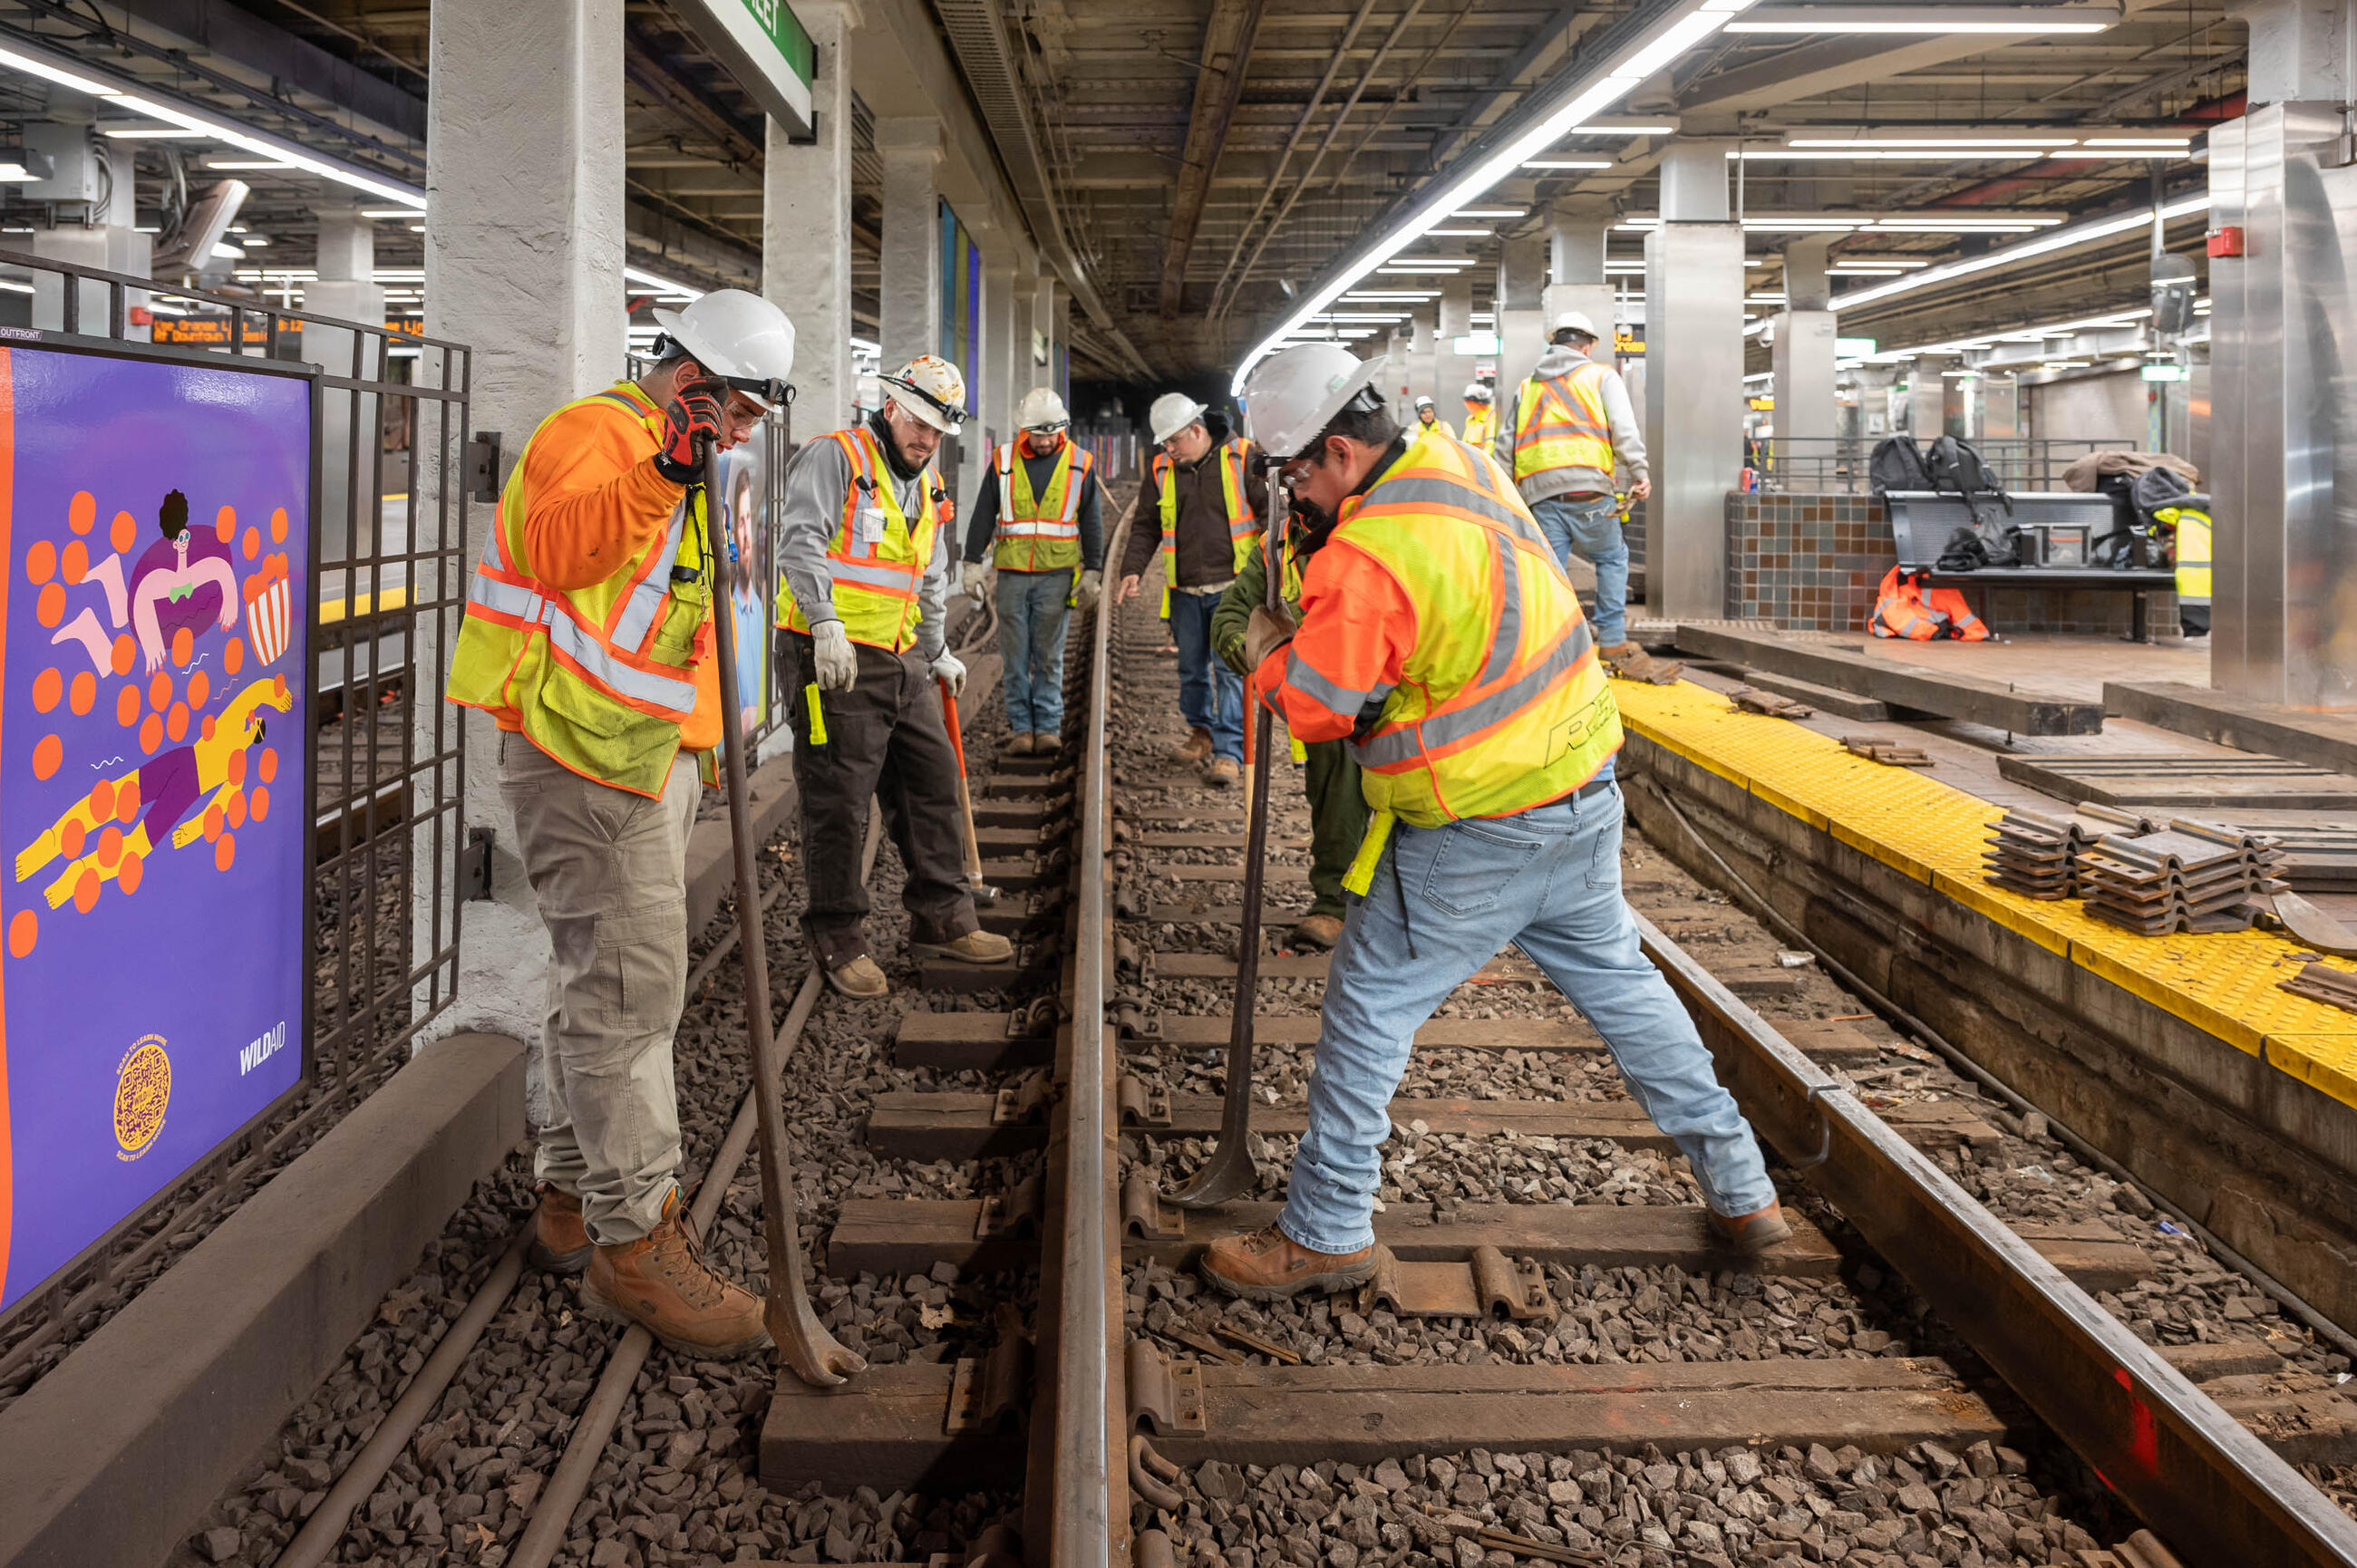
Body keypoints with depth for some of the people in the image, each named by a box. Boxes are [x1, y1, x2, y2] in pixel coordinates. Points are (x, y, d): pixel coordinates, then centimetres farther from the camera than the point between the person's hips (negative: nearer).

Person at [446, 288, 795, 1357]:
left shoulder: (670, 453, 21)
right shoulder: (595, 433, -12)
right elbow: (556, 550, -31)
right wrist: (662, 473, -37)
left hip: (642, 756, 11)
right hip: (585, 759, -11)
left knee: (605, 981, 16)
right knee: (628, 991, -9)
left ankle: (574, 1200, 29)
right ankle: (635, 1242, -3)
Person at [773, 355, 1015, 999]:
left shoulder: (927, 487, 20)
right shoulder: (835, 457, -6)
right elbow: (801, 541, -18)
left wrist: (938, 653, 33)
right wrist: (826, 622, -27)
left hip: (901, 662, 8)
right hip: (833, 660, -8)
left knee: (933, 782, 11)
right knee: (838, 803, -4)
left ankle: (942, 920, 22)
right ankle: (839, 941, 8)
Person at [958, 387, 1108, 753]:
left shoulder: (1080, 463, 4)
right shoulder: (1004, 461, 5)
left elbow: (1092, 523, 8)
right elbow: (983, 516, 8)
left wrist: (1092, 573, 3)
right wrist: (973, 563, 2)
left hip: (1056, 574, -1)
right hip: (1012, 572, 1)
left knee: (1049, 655, 2)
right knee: (1014, 655, 2)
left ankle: (1048, 726, 9)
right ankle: (1021, 727, 8)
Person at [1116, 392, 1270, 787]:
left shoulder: (1242, 457, -4)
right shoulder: (1161, 470, 8)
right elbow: (1145, 526, 14)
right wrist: (1133, 568, -1)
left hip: (1231, 587, -4)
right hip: (1184, 591, 4)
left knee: (1229, 668, -9)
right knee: (1191, 669, 12)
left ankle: (1228, 751, -7)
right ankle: (1202, 733, 31)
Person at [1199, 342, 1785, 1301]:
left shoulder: (1369, 556, -24)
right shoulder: (1458, 462, 4)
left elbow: (1312, 703, -19)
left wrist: (1267, 648, 1)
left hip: (1477, 837, -9)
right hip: (1585, 789, 9)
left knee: (1369, 1007, 4)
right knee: (1616, 980, 21)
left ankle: (1325, 1233, 14)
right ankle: (1741, 1193, 30)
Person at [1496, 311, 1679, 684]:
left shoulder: (1527, 387, 25)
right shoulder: (1601, 375, 12)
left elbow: (1505, 445, 21)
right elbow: (1623, 428, -3)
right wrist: (1639, 471, -7)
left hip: (1538, 492, 4)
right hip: (1586, 488, -3)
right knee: (1612, 559, 12)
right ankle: (1615, 646, 7)